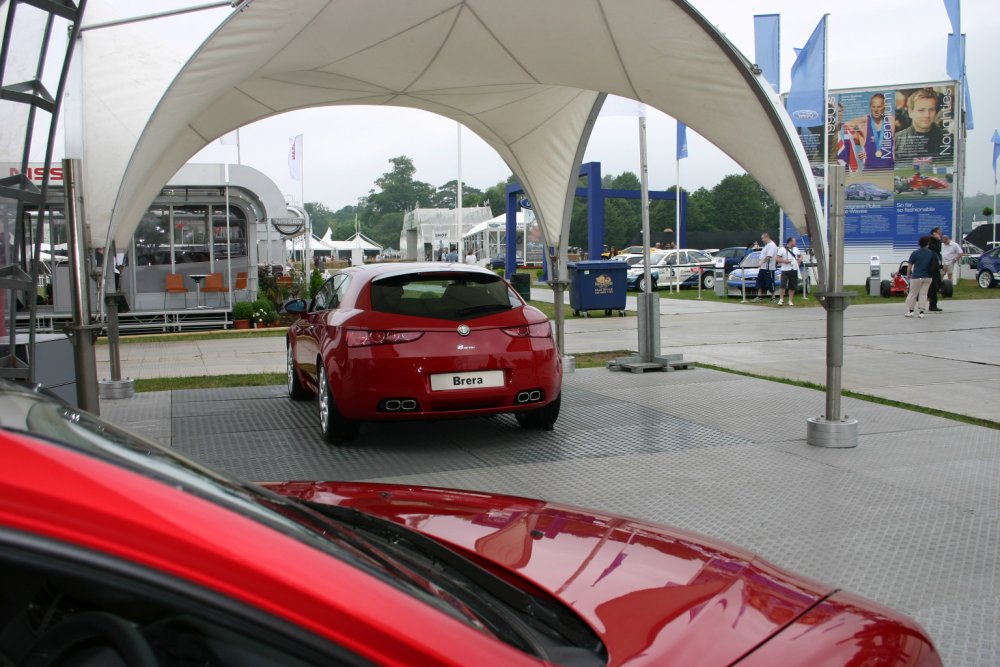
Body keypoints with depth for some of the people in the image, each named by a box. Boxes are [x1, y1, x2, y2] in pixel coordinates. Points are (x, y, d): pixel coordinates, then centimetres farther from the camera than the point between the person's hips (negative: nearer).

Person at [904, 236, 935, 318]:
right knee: (923, 294, 7)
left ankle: (910, 311, 8)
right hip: (927, 277, 3)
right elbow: (934, 265, 8)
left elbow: (909, 266, -5)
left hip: (916, 277, -3)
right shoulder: (931, 253, 1)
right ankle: (921, 312, 3)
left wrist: (908, 274, 9)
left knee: (912, 294, 7)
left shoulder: (915, 253, -8)